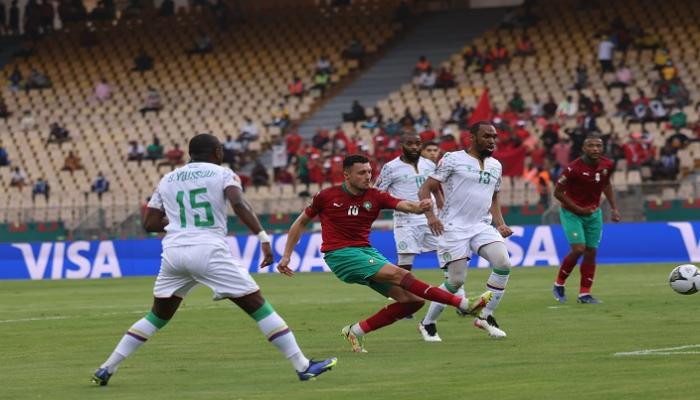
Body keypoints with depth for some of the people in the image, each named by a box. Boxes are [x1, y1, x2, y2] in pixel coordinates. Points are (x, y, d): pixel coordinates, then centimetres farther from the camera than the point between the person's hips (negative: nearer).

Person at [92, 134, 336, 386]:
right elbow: (239, 204, -13)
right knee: (258, 306, 1)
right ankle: (303, 366, -3)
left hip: (173, 252, 4)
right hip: (210, 252, -4)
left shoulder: (167, 180, 18)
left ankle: (106, 369, 15)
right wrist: (263, 237, -16)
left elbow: (149, 223, 17)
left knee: (157, 317, 20)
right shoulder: (223, 174, 6)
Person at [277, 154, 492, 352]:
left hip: (367, 252, 6)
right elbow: (300, 223, 11)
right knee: (400, 275, -23)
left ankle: (356, 330, 4)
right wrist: (286, 255, 8)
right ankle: (464, 304, -27)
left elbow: (404, 205, -11)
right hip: (340, 255, -6)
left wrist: (419, 207, -34)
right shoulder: (327, 196, -1)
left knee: (412, 299, -7)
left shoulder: (375, 196, 5)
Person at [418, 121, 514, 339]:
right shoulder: (452, 160, -5)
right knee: (456, 280, -9)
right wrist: (430, 215, -22)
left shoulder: (495, 166, 14)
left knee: (503, 264, -17)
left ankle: (485, 316, -2)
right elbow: (425, 189, -6)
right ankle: (428, 322, 13)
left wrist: (500, 223, 10)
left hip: (482, 226, 5)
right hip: (454, 227, -5)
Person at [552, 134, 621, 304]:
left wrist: (614, 208, 8)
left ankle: (584, 294, 12)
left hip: (593, 213, 6)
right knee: (578, 249, -17)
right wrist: (579, 209, -17)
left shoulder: (606, 165, -5)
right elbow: (558, 192, -16)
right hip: (572, 213, -6)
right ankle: (559, 284, 4)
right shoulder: (574, 168, -24)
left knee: (591, 252, 4)